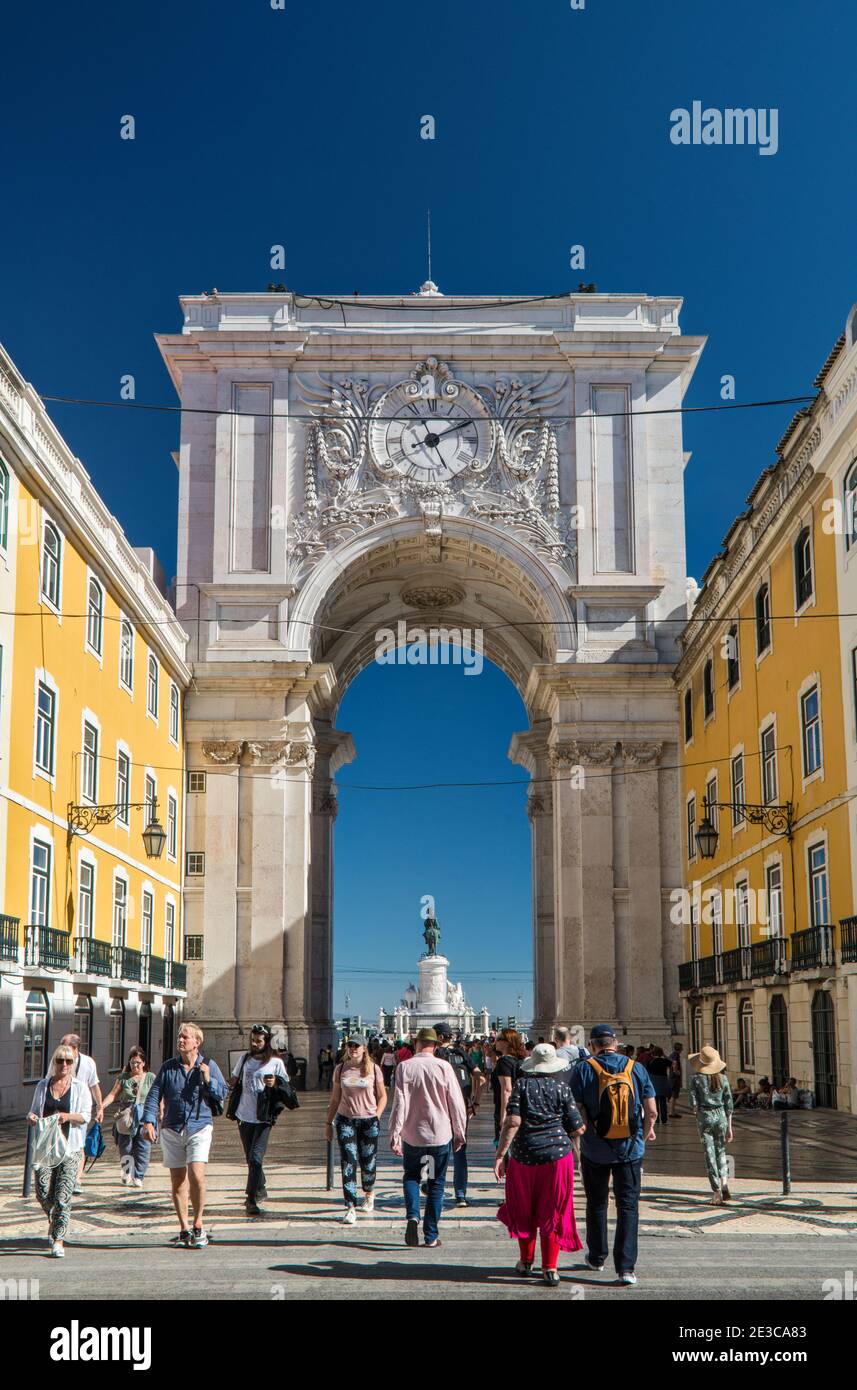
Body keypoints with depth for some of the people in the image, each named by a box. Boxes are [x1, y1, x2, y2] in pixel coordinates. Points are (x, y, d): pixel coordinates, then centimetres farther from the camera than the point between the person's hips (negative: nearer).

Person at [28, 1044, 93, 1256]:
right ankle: (54, 1220, 28)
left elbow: (85, 1116, -1)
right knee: (43, 1192, -4)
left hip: (69, 1145, -2)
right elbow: (34, 1111, 17)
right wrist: (32, 1118, -6)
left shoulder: (80, 1087, 4)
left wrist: (68, 1116, -19)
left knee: (63, 1195, -9)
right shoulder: (43, 1085, 12)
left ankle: (59, 1240, -3)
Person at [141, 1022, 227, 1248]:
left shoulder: (209, 1065, 3)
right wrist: (148, 1121, -9)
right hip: (172, 1129, 3)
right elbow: (154, 1094, 3)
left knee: (196, 1175, -17)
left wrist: (208, 1080, -13)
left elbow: (222, 1093, 3)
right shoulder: (168, 1067, 7)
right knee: (177, 1181, 5)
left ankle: (198, 1226, -2)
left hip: (199, 1128, -2)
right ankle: (184, 1230, 16)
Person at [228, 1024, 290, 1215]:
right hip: (244, 1116, 5)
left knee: (256, 1158, -15)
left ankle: (251, 1199, -14)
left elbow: (287, 1088, -1)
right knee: (251, 1158, 13)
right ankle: (260, 1189, 32)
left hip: (263, 1118, -4)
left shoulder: (276, 1062, -2)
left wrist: (275, 1083, -20)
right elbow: (233, 1082, 20)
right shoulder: (245, 1059, 10)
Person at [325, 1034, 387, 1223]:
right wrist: (328, 1123, 10)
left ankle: (369, 1194, 37)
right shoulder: (341, 1069, 5)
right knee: (348, 1164, -7)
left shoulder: (374, 1069, -1)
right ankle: (350, 1208, -6)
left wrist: (377, 1116, -6)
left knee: (368, 1163, 6)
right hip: (345, 1120, 1)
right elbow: (335, 1099, 11)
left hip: (369, 1121, -1)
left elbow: (382, 1096, 7)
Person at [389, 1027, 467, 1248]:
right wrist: (459, 1133, 6)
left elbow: (399, 1103, -10)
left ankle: (413, 1216, -5)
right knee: (436, 1183, 11)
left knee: (411, 1176, 20)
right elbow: (456, 1103, -5)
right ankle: (431, 1236, 12)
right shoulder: (443, 1067, -8)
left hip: (412, 1135, 0)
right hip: (440, 1135, 0)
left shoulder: (404, 1067, -7)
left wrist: (395, 1135, -5)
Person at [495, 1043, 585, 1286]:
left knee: (524, 1210, 17)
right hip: (557, 1155, 0)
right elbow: (578, 1128, -3)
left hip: (524, 1155, 1)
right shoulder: (562, 1088, -3)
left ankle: (526, 1261, 29)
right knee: (553, 1212, 7)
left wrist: (500, 1154, -12)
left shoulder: (522, 1085, -3)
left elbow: (513, 1121, -14)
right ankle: (550, 1268, 5)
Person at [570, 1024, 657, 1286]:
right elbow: (651, 1111, -1)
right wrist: (646, 1134, 18)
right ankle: (626, 1267, -7)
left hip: (595, 1149, 0)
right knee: (628, 1206, 3)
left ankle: (597, 1258, 30)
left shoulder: (583, 1069, -8)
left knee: (596, 1204, 17)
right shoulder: (636, 1068, -1)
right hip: (631, 1149, 1)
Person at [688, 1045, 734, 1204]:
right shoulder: (722, 1078, 3)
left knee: (710, 1155, 3)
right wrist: (729, 1128, 10)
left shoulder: (696, 1079, -5)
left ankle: (717, 1193, 2)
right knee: (721, 1151, 18)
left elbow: (694, 1103, -8)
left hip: (704, 1117, -2)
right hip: (721, 1116, 2)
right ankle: (724, 1184, -1)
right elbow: (729, 1104, 4)